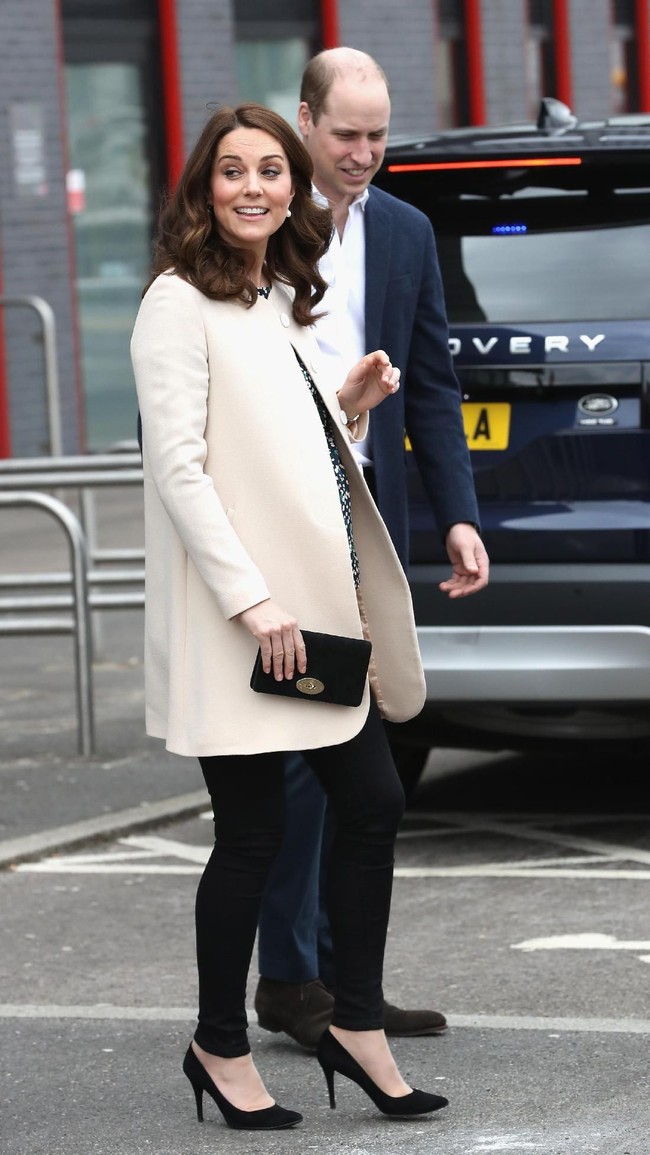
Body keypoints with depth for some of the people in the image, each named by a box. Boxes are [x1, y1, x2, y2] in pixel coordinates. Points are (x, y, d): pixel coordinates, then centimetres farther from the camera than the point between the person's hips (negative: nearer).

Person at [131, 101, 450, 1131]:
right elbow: (179, 466, -16)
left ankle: (358, 1026, 19)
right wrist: (252, 599, -21)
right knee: (252, 835, -1)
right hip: (235, 621, -8)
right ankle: (220, 1047, 14)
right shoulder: (180, 303, -9)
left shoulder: (284, 301, 15)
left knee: (373, 804, 8)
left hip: (315, 609, 8)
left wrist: (353, 405, 5)